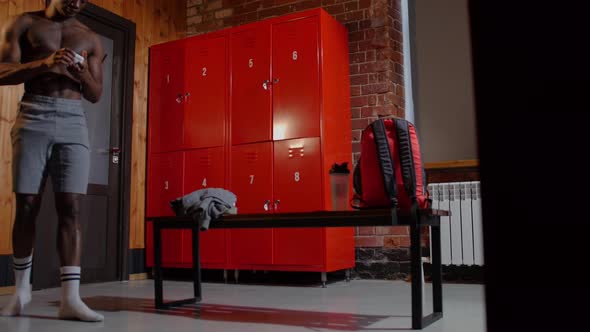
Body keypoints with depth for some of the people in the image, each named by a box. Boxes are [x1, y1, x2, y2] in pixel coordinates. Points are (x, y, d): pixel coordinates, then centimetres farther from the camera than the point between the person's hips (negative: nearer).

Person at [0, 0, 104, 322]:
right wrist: (45, 63, -14)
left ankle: (70, 298, -11)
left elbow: (96, 95, 14)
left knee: (71, 208, -9)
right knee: (26, 205, 0)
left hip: (74, 122, 1)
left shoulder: (90, 39, 17)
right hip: (33, 117, -1)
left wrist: (83, 75, -8)